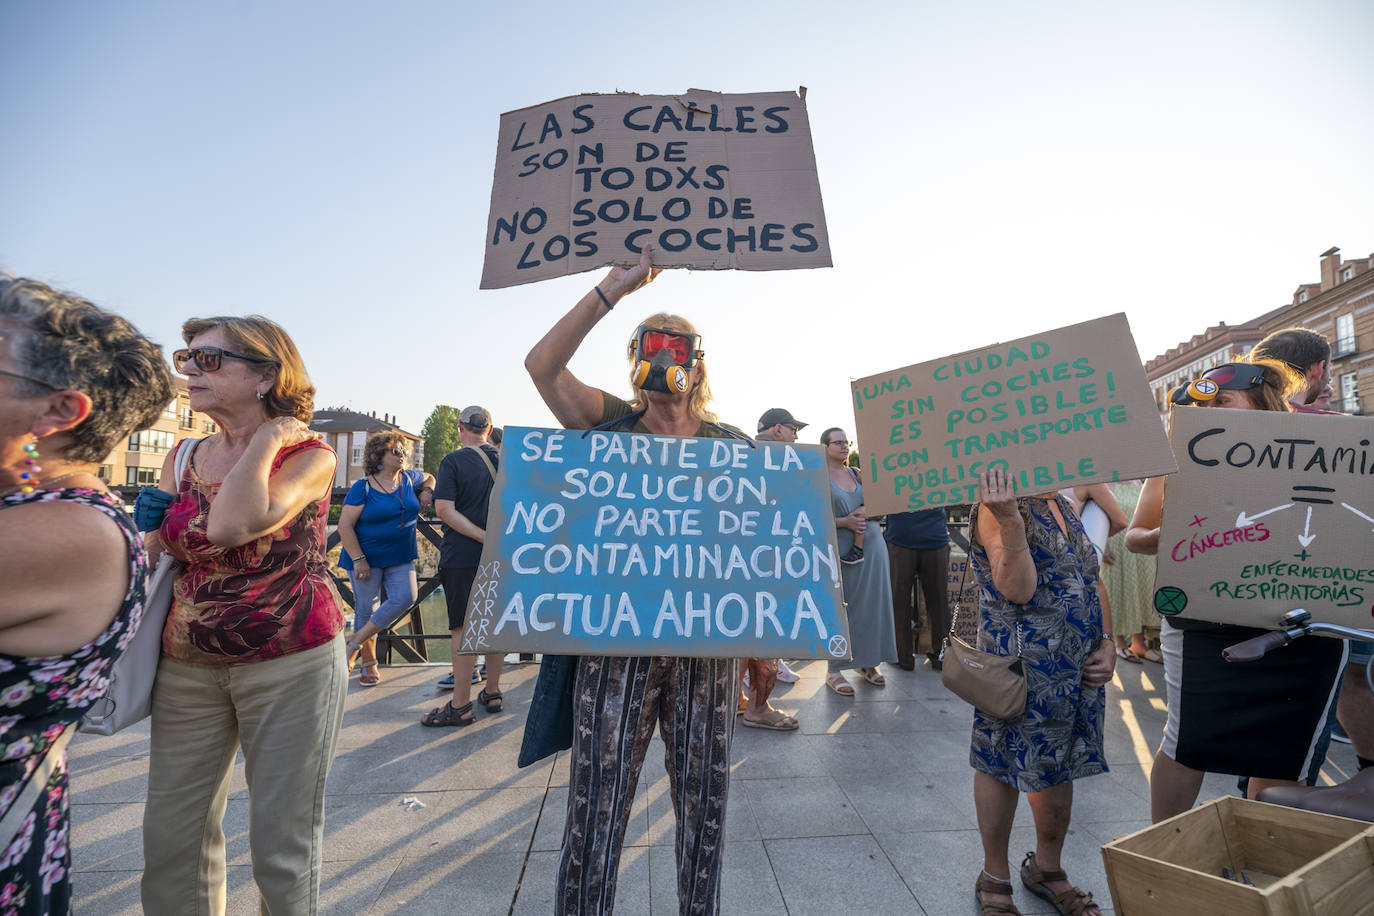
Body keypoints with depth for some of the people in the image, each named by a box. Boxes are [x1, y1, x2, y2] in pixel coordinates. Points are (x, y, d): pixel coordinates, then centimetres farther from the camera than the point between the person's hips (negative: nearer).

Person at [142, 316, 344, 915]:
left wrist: (266, 440, -17)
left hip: (291, 665, -5)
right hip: (186, 667, 5)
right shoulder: (182, 458, 7)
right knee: (171, 840, 14)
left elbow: (234, 524, -28)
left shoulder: (309, 455, -10)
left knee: (282, 847, 6)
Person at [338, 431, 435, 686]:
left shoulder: (408, 479, 4)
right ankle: (370, 664, 22)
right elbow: (345, 525, -12)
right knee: (367, 609, 4)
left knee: (405, 598, -11)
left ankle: (354, 644, 5)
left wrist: (427, 492, 5)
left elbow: (429, 478, 27)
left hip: (401, 558, 4)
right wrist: (358, 559, -16)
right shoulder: (362, 488, -10)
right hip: (367, 558, -4)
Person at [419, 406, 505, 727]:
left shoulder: (453, 461, -8)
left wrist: (484, 537, -18)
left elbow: (444, 510, -17)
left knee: (463, 629, 2)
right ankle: (492, 694, 26)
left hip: (463, 558, -5)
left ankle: (460, 706, 9)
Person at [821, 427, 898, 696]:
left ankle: (866, 662, 20)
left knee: (871, 603, 7)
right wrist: (844, 522, -18)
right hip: (841, 550, -5)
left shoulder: (858, 474, 13)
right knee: (839, 607, -4)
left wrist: (864, 513, -8)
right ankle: (835, 670, 3)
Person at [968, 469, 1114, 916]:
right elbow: (1017, 589, -24)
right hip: (1021, 669, -8)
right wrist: (1010, 520, -37)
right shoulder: (997, 504, -14)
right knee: (1003, 768, 8)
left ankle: (1047, 869, 41)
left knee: (1060, 769, 19)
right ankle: (994, 879, 28)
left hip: (1078, 670, 8)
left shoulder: (1064, 507, 12)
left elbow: (1092, 581, 16)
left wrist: (1107, 643, 5)